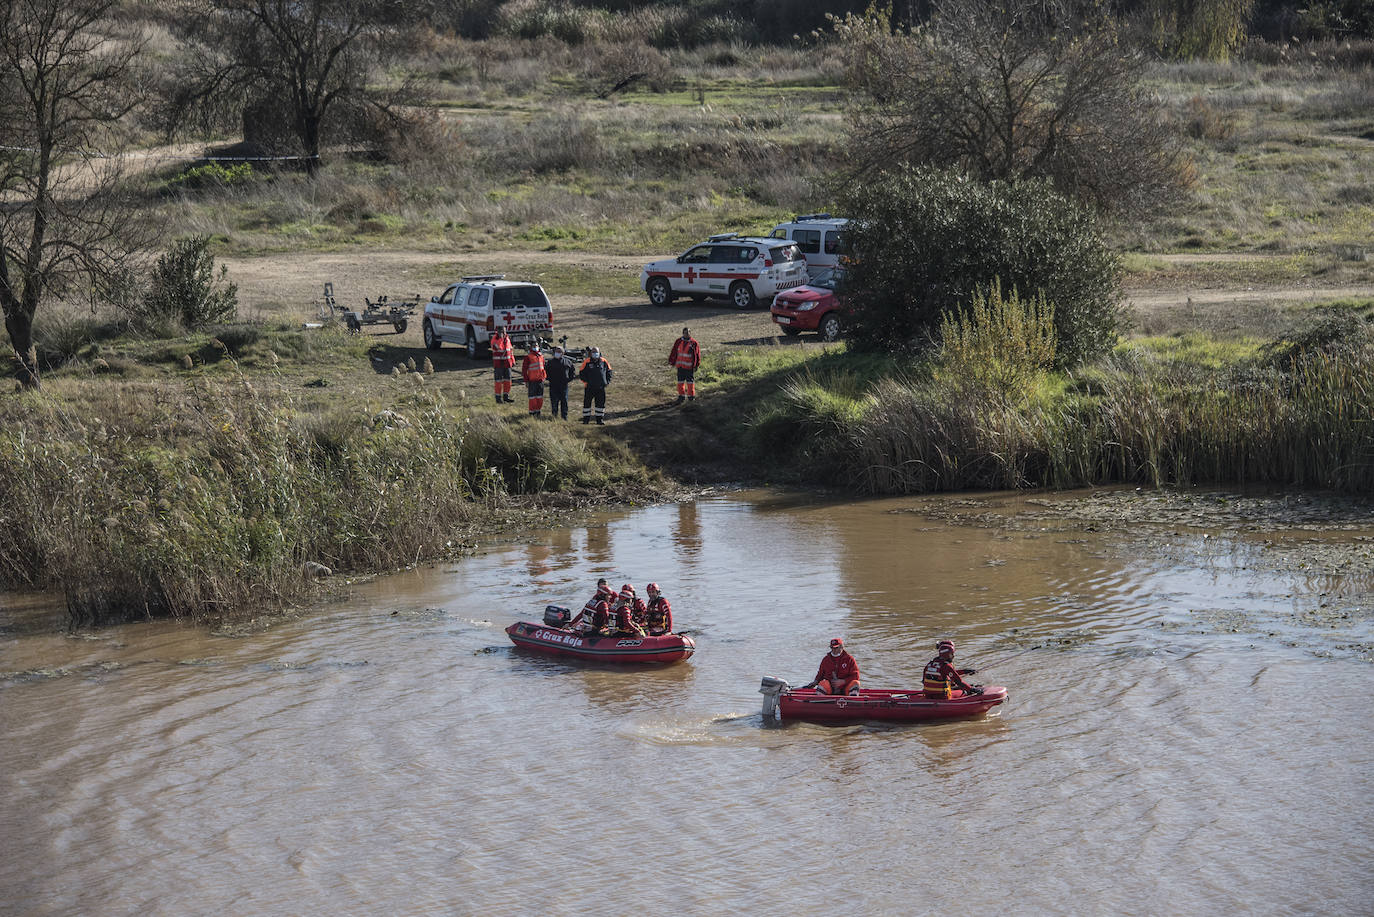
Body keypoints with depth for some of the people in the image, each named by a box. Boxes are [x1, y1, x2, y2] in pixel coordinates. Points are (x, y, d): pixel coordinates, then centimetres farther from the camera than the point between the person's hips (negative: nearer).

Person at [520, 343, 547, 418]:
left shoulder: (541, 356, 12)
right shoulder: (528, 357, -6)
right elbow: (524, 370, -6)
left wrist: (545, 377, 14)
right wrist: (526, 381, -10)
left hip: (540, 380, 6)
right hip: (532, 381, -6)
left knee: (540, 397, 9)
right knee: (533, 398, -2)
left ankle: (538, 411, 20)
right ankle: (532, 413, 6)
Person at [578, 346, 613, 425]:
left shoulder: (604, 362, 4)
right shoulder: (587, 362, -4)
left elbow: (609, 371, 15)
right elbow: (581, 373, 1)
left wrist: (607, 381, 5)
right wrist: (585, 382, -6)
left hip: (601, 388, 2)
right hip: (590, 387, -2)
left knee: (601, 403, 5)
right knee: (587, 403, 1)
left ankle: (600, 419, 15)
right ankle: (586, 419, 10)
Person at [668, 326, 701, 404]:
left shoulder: (694, 343, -2)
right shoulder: (678, 342, 6)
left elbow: (697, 355, 2)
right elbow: (674, 352, 11)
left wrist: (696, 365, -1)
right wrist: (671, 362, 8)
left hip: (689, 366, -3)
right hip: (680, 366, 3)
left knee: (690, 381, 3)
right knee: (680, 381, 6)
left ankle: (691, 396, 15)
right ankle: (681, 396, 16)